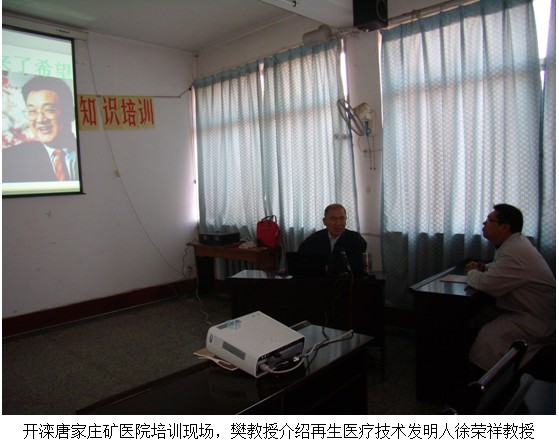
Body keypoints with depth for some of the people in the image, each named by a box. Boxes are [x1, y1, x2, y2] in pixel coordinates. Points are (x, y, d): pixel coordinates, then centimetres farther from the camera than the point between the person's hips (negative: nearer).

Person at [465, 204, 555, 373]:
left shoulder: (515, 252, -28)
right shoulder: (514, 241, 6)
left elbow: (486, 284, -30)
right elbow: (502, 268, 24)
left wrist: (472, 273, -7)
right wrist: (483, 268, 2)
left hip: (535, 320, -10)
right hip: (520, 308, 10)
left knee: (488, 337, -23)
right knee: (473, 320, 1)